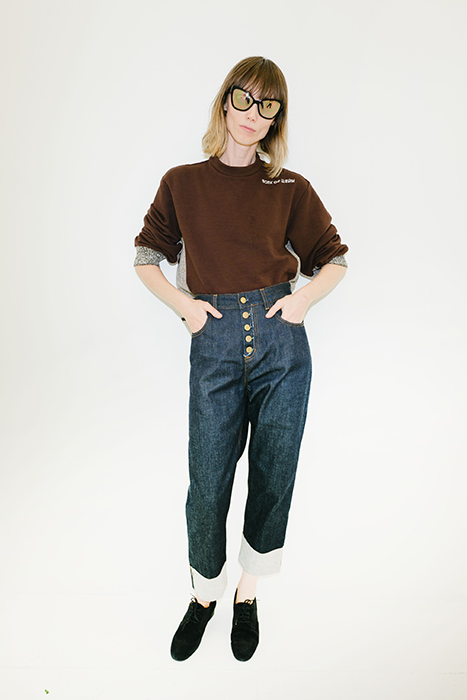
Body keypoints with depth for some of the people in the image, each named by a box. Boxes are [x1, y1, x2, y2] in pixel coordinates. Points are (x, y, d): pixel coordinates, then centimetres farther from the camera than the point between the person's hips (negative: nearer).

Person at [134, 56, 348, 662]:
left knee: (273, 475, 9)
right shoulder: (182, 183, 8)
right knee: (208, 483, 4)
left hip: (282, 341, 1)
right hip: (215, 343, -1)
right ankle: (205, 594, 33)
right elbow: (146, 256, 16)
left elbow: (335, 258, 16)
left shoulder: (291, 189, 7)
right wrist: (183, 302, 0)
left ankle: (248, 594, 34)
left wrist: (305, 296, -3)